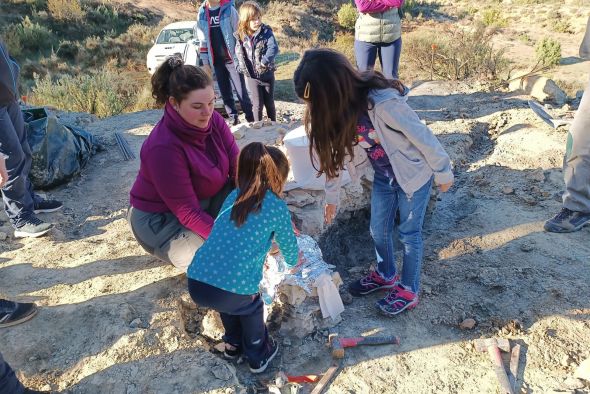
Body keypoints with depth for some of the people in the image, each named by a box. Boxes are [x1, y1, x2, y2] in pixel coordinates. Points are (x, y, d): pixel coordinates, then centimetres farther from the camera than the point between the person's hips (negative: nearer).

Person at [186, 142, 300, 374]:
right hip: (233, 289, -4)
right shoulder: (277, 206, 2)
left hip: (196, 283, 5)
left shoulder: (233, 196, 17)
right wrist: (293, 261, 41)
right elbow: (288, 245, 17)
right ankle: (258, 356, 42)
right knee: (251, 306, 29)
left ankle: (234, 344, 50)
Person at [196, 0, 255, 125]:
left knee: (241, 91, -4)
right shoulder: (201, 14, 6)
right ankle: (234, 119, 18)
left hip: (232, 58, -4)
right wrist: (205, 63, 7)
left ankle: (251, 120, 2)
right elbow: (203, 40, 9)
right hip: (217, 61, 4)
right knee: (225, 93, 9)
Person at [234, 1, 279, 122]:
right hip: (251, 76, 1)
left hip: (267, 74, -1)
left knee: (269, 103, 12)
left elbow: (274, 48, -23)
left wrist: (264, 62, -30)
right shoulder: (240, 36, -2)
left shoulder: (266, 32, -9)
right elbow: (237, 53, 8)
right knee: (257, 104, 7)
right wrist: (240, 67, -7)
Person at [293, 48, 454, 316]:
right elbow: (335, 154, -1)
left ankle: (409, 291, 29)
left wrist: (443, 173, -11)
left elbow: (424, 138, -25)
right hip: (383, 176, 6)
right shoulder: (339, 108, -15)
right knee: (379, 230, 17)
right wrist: (331, 197, 8)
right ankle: (386, 275, 43)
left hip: (414, 172, -6)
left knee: (409, 232, 9)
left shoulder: (383, 103, -38)